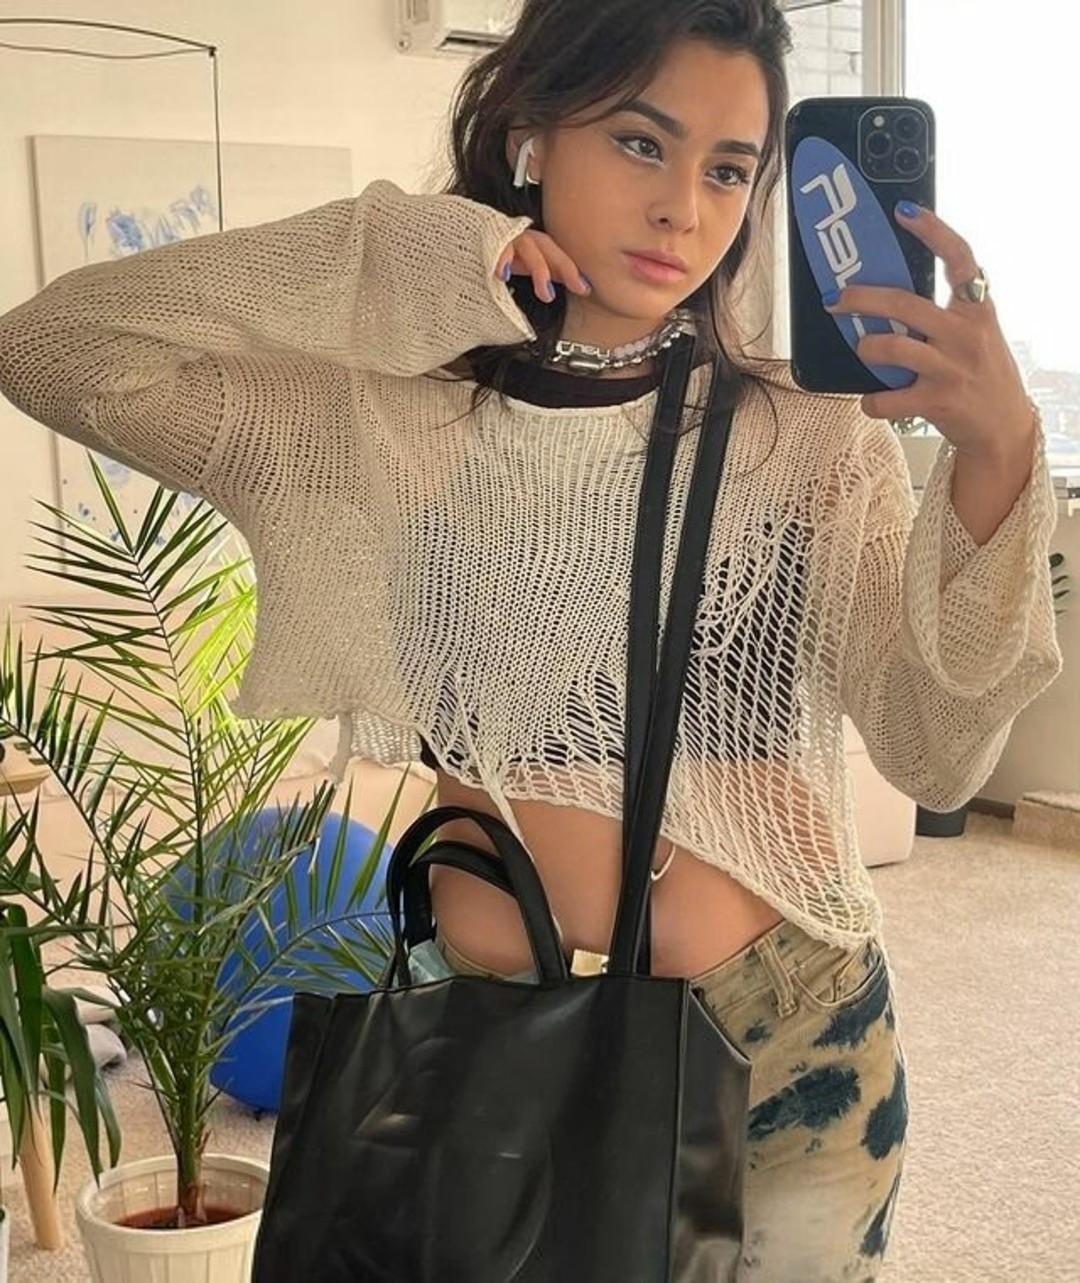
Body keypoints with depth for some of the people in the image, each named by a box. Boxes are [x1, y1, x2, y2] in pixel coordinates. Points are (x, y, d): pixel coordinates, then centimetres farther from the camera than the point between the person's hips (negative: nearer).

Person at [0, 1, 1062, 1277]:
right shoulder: (385, 422, -5)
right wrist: (380, 252, -14)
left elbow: (934, 754, -13)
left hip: (791, 1038, 1)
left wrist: (996, 457, -29)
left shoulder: (812, 437, -5)